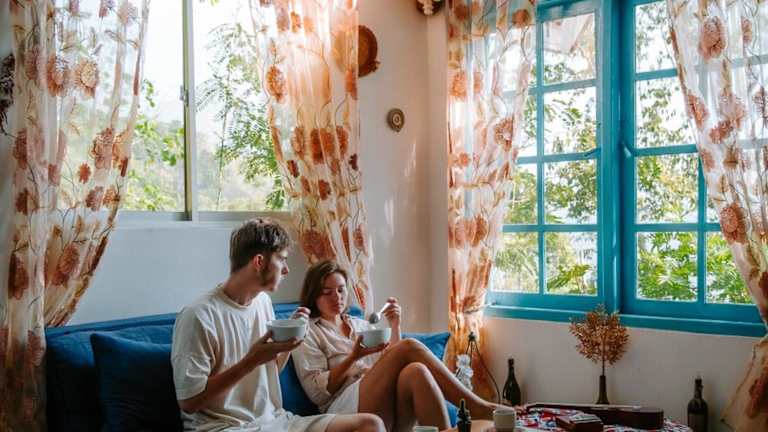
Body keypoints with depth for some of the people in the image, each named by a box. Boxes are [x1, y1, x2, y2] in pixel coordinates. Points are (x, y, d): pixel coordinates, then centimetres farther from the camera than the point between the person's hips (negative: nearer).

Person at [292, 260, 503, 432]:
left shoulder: (360, 325, 29)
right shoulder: (308, 333, 12)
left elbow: (390, 363, 20)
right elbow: (317, 392, -1)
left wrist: (395, 327, 7)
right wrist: (354, 357, -11)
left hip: (392, 407, 5)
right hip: (346, 409, -5)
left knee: (416, 371, -32)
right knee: (409, 347, -26)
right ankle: (477, 408, -28)